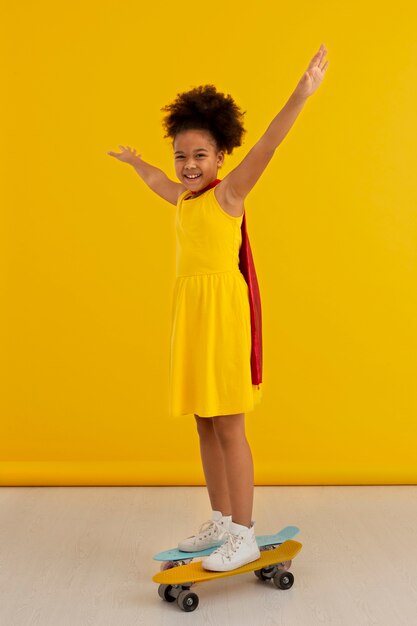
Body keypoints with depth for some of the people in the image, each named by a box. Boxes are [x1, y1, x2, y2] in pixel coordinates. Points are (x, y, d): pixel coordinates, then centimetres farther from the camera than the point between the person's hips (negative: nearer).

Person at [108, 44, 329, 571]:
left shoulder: (228, 193, -6)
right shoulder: (184, 198, 15)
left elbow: (266, 146, -21)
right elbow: (155, 179, 37)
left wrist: (301, 94, -32)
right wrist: (133, 159, 55)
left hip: (222, 306, -8)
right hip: (189, 308, 8)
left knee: (228, 425, -4)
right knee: (205, 423, 13)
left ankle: (244, 535, 5)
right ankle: (221, 522, 25)